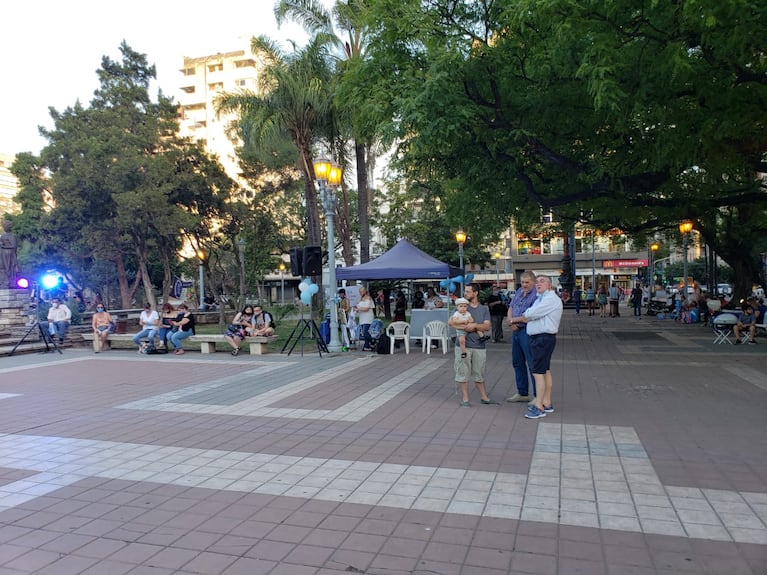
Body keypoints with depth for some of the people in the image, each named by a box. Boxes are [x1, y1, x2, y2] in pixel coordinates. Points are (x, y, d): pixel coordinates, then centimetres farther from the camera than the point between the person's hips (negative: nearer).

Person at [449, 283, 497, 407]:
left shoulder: (484, 309, 7)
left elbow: (487, 326, -4)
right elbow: (450, 322, -8)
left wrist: (474, 325, -18)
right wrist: (466, 323, -17)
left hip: (479, 346, 2)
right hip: (463, 344, -1)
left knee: (479, 374, 12)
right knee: (463, 373, 2)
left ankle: (484, 397, 23)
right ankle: (465, 399, 12)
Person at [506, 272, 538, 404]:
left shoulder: (536, 295, -14)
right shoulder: (518, 292, 12)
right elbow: (510, 309, 16)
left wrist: (513, 321, -12)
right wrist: (511, 322, -3)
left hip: (527, 332, -9)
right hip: (516, 331, 9)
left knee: (532, 364, -5)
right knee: (517, 363, 16)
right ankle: (522, 393, 29)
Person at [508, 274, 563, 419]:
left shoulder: (551, 299, -14)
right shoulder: (541, 298, 20)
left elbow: (531, 314, -19)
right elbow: (531, 317, 14)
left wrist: (516, 319, -3)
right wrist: (520, 319, -7)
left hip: (544, 338, -10)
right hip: (538, 337, 10)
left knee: (538, 372, -11)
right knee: (546, 371, 15)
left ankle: (539, 407, -8)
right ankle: (547, 403, 23)